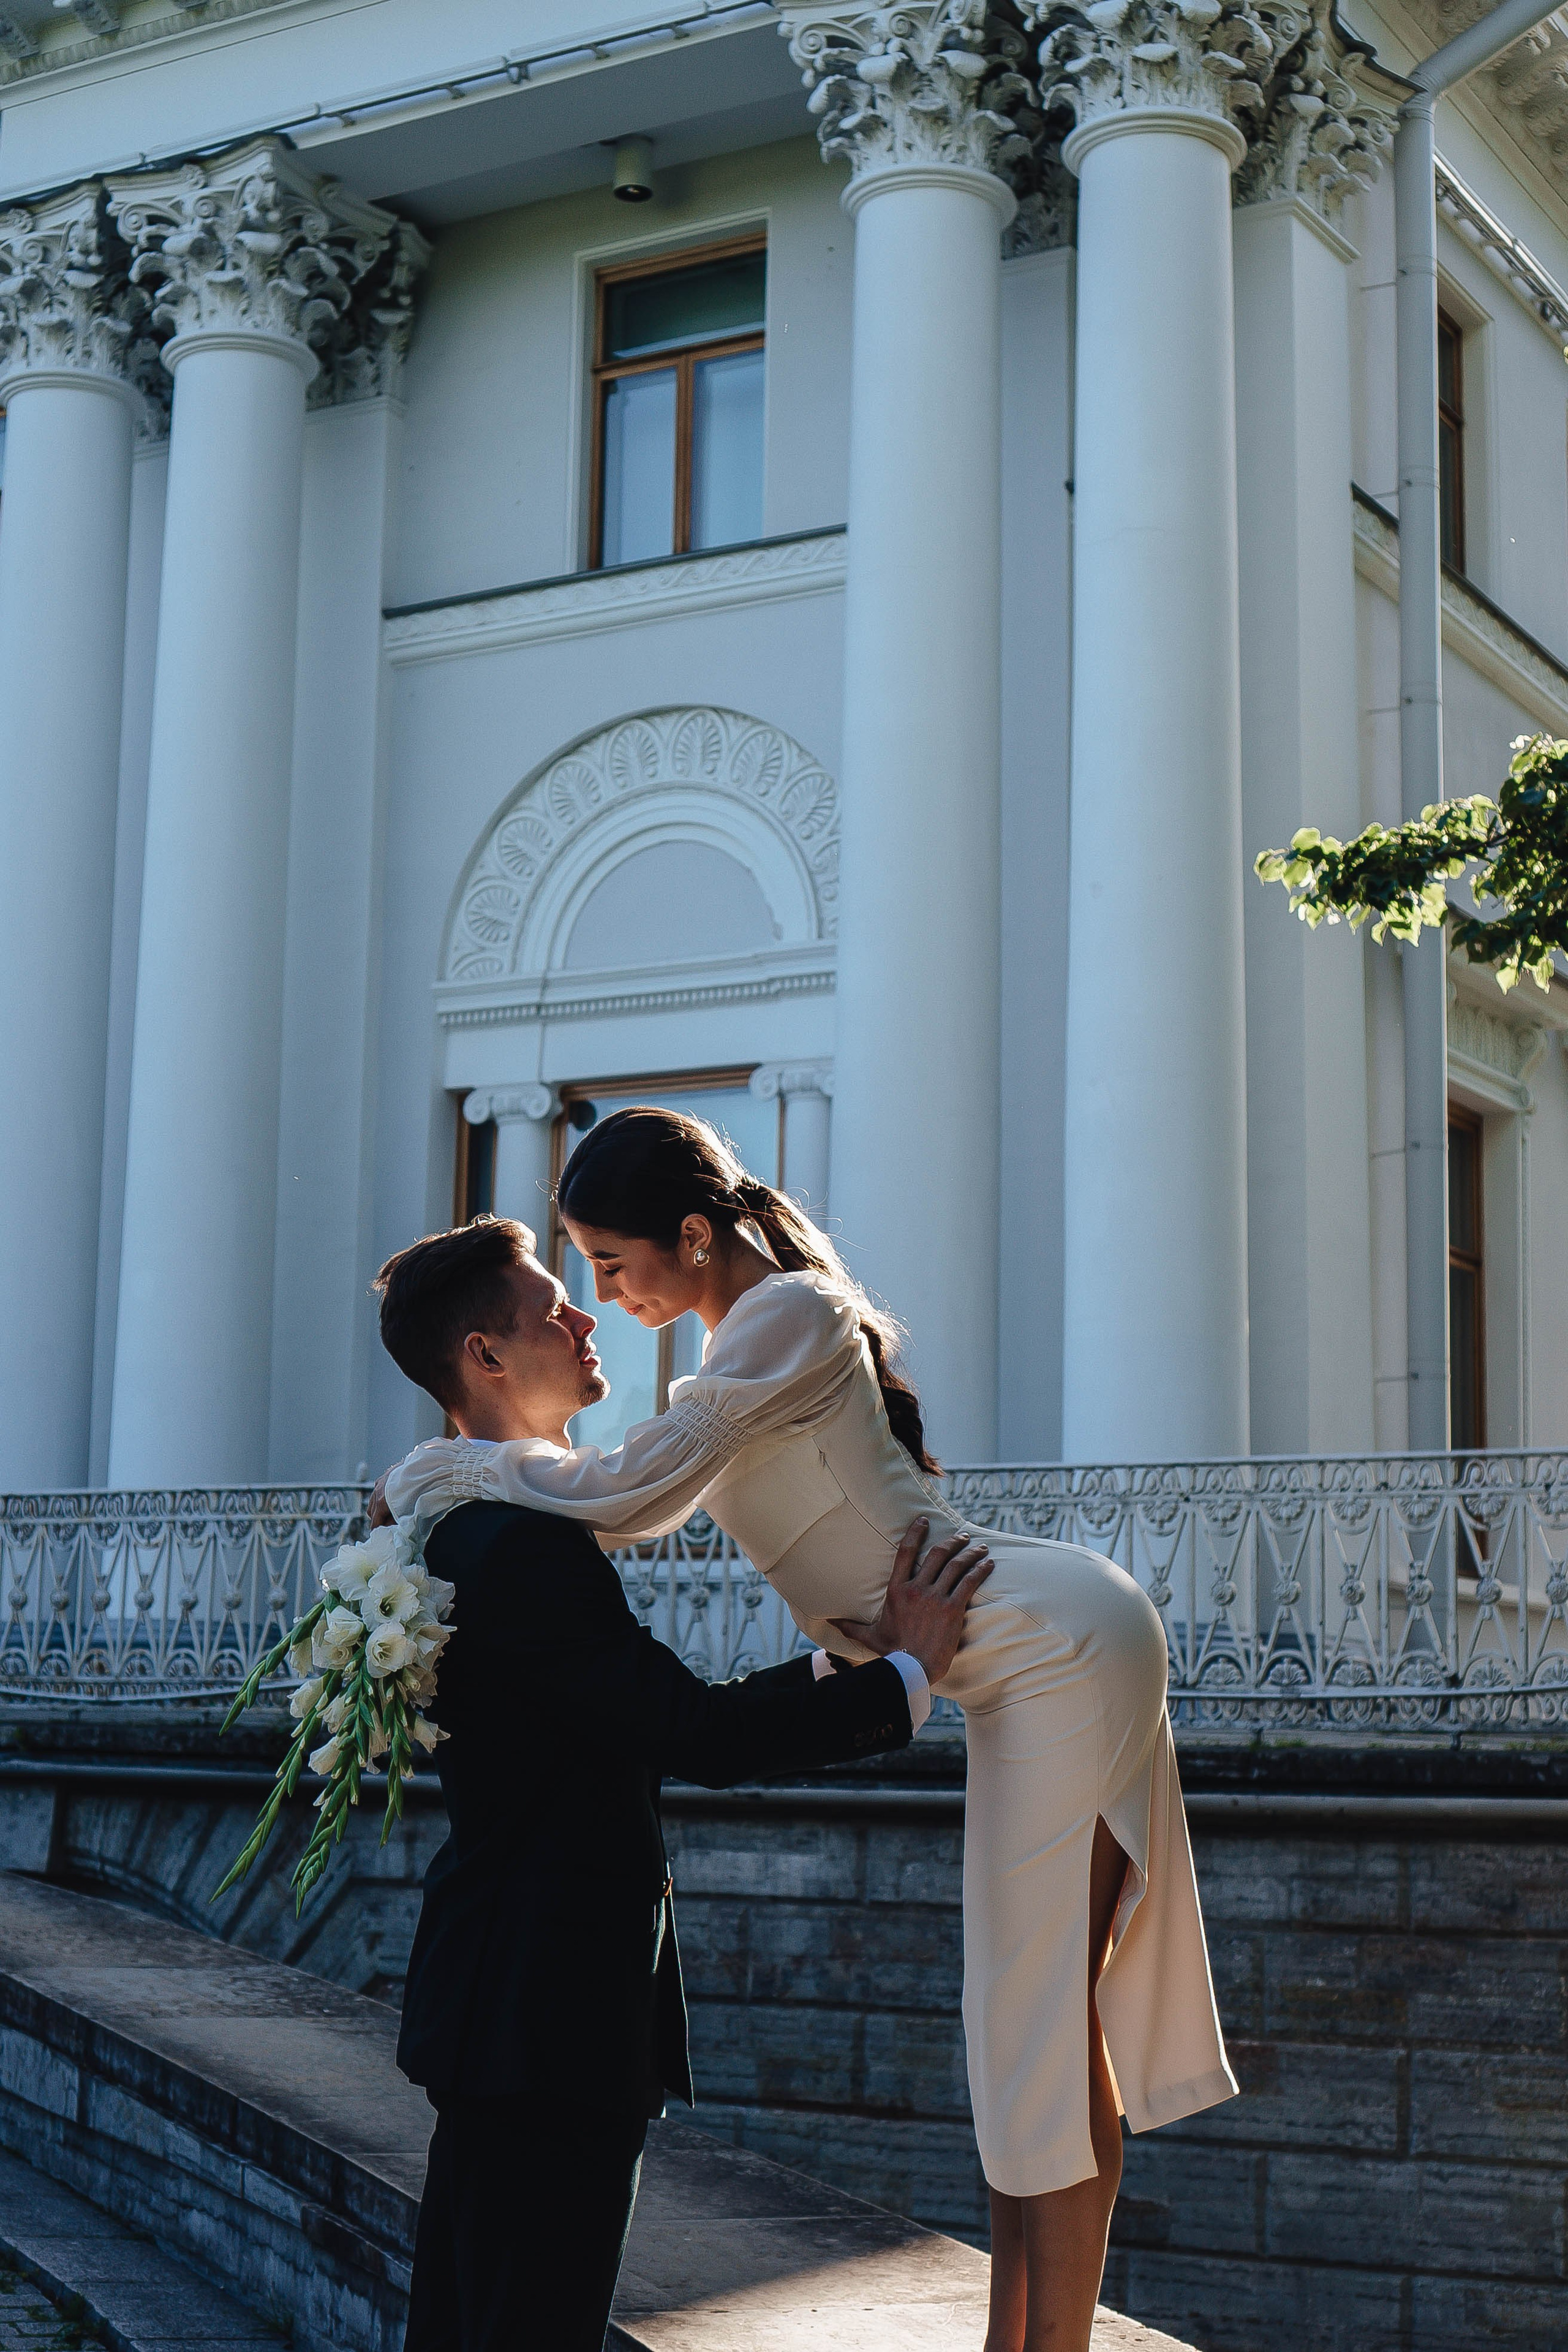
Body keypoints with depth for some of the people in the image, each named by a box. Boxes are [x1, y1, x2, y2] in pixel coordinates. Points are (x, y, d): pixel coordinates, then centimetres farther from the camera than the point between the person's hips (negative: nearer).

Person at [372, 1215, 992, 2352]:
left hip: (499, 2007, 11)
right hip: (550, 2016, -11)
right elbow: (695, 1735, -22)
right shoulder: (526, 1542, -20)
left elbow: (649, 1723, 19)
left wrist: (846, 1660, 22)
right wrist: (904, 1675, -12)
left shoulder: (473, 1526, 14)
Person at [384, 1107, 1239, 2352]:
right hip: (1048, 1662, 10)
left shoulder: (786, 1317, -18)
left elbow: (631, 1493, -22)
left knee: (1047, 2014, -6)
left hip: (1063, 1650, -10)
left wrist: (446, 1468, -10)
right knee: (1028, 2009, 11)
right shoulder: (752, 1331, 12)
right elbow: (659, 1493, 19)